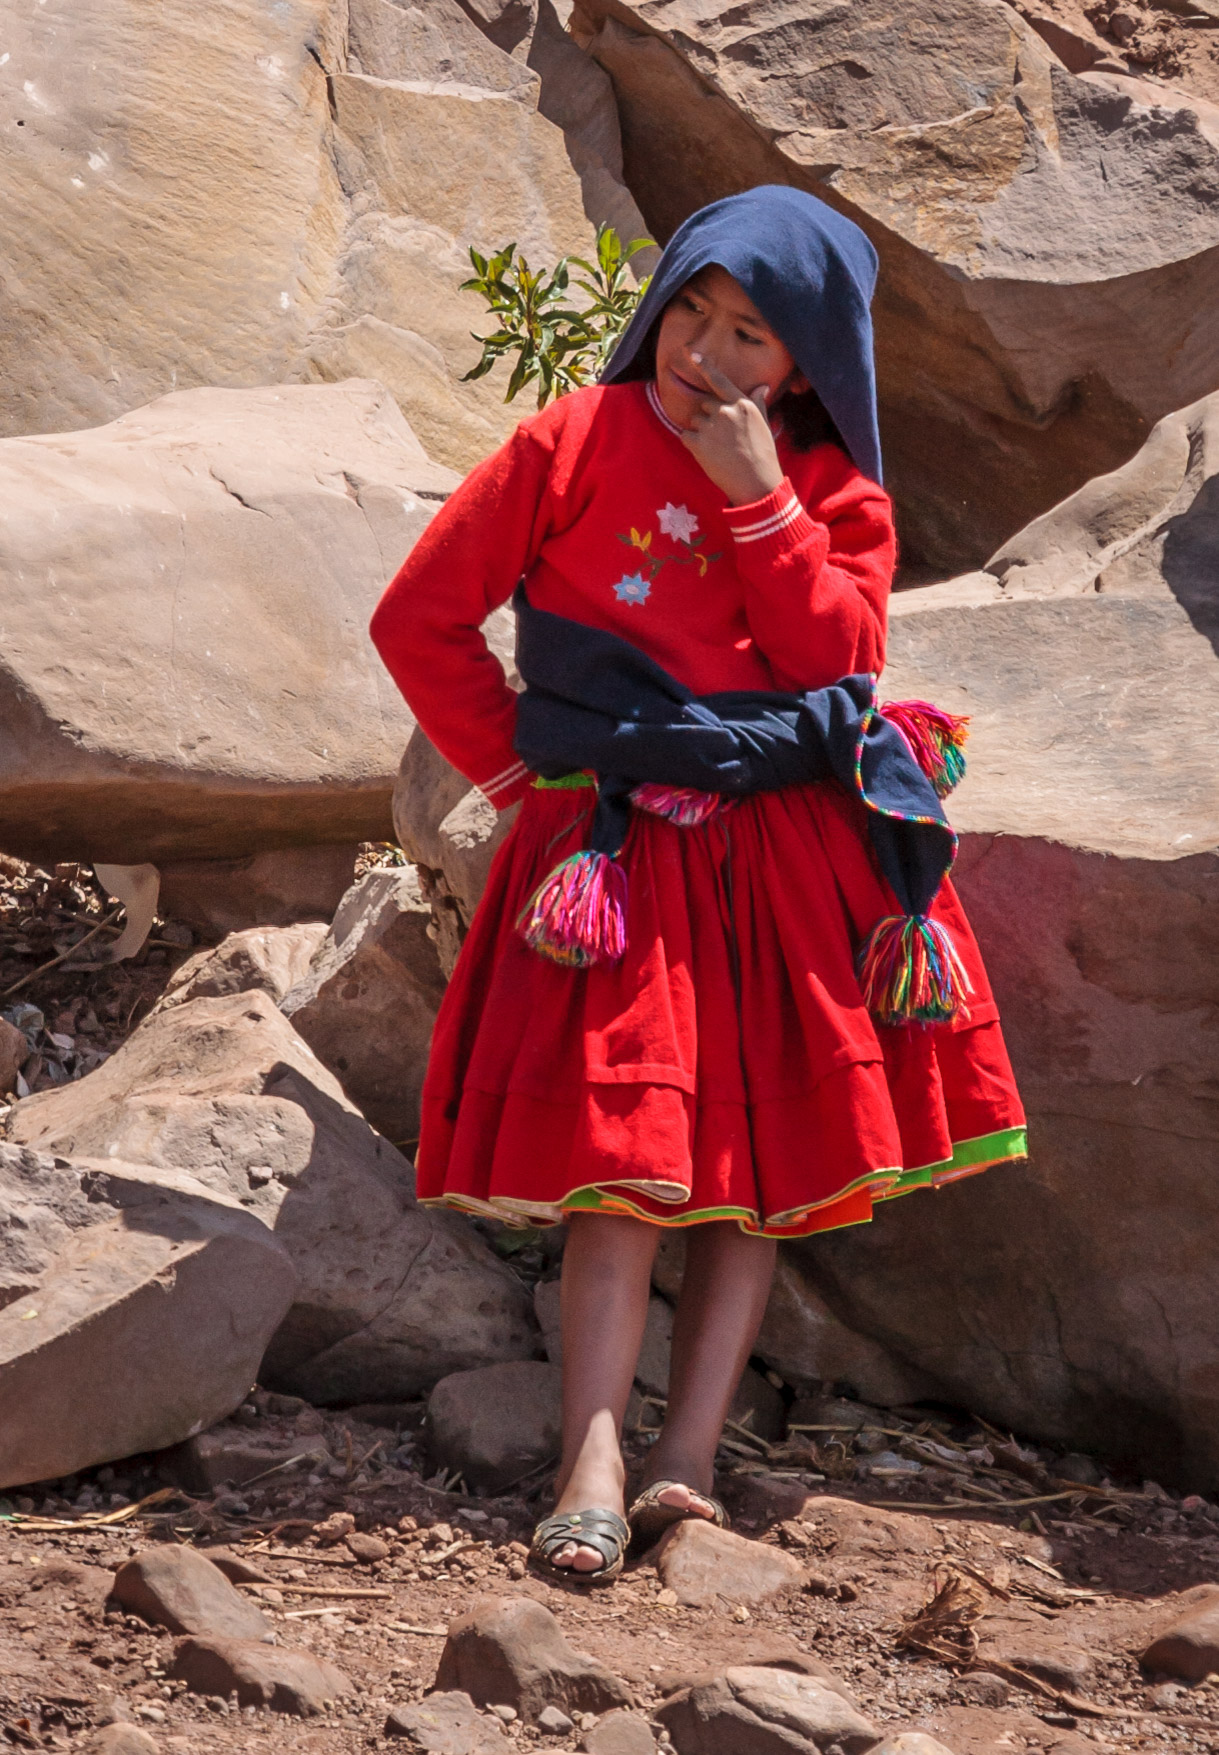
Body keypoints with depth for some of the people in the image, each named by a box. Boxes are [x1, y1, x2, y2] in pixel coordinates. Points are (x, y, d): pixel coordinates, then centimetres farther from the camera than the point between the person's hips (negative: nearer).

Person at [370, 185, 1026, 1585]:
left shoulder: (835, 490, 8)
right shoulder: (573, 444, 1)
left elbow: (839, 659, -8)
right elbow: (419, 618, 3)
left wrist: (757, 497, -12)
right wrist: (516, 769, 1)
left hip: (794, 851, 3)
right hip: (623, 855, -3)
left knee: (767, 1153, -2)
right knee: (625, 1152, -12)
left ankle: (688, 1456, 0)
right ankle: (593, 1469, -19)